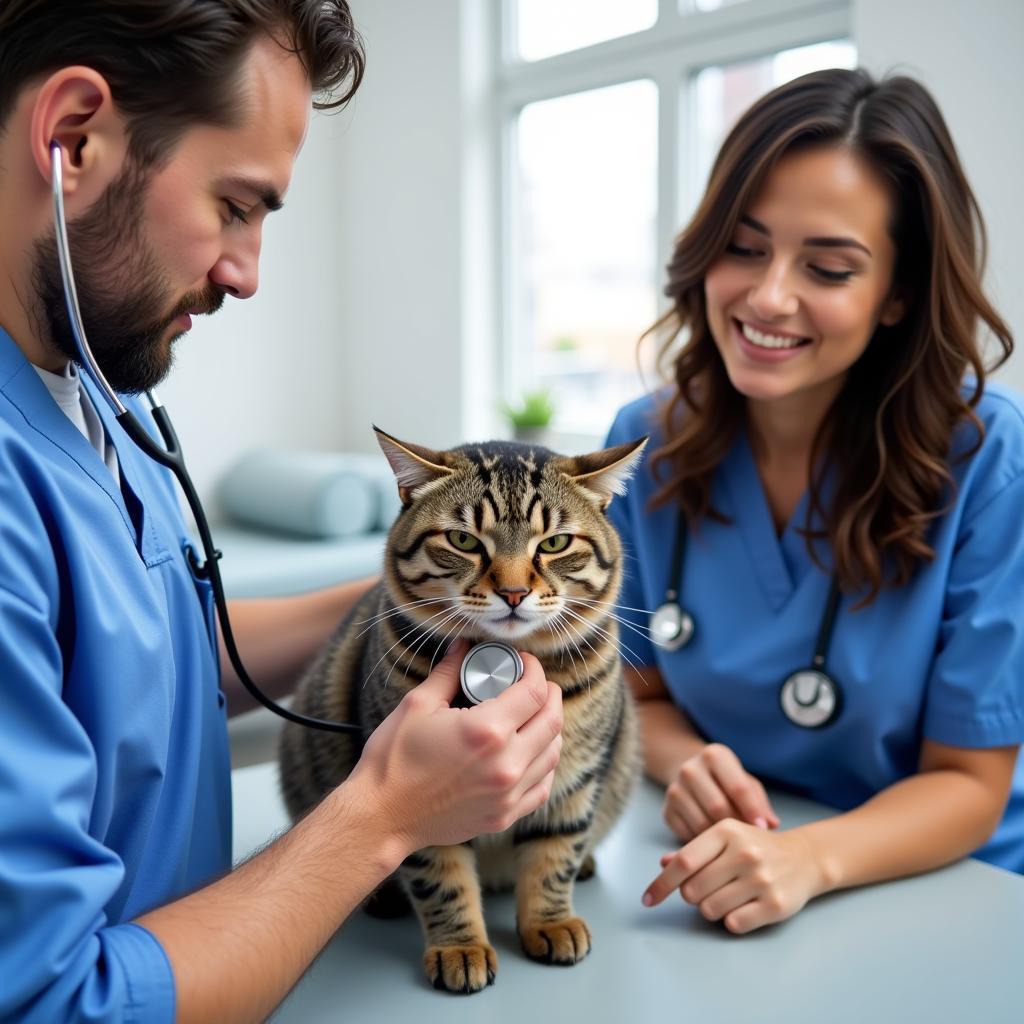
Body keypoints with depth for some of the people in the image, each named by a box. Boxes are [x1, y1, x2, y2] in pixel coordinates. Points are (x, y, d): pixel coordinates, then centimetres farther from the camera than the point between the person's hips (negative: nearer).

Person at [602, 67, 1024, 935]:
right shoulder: (648, 442, -8)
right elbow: (644, 692, 4)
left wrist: (808, 859, -28)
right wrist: (690, 766, -17)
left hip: (942, 898, -2)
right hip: (716, 891, 3)